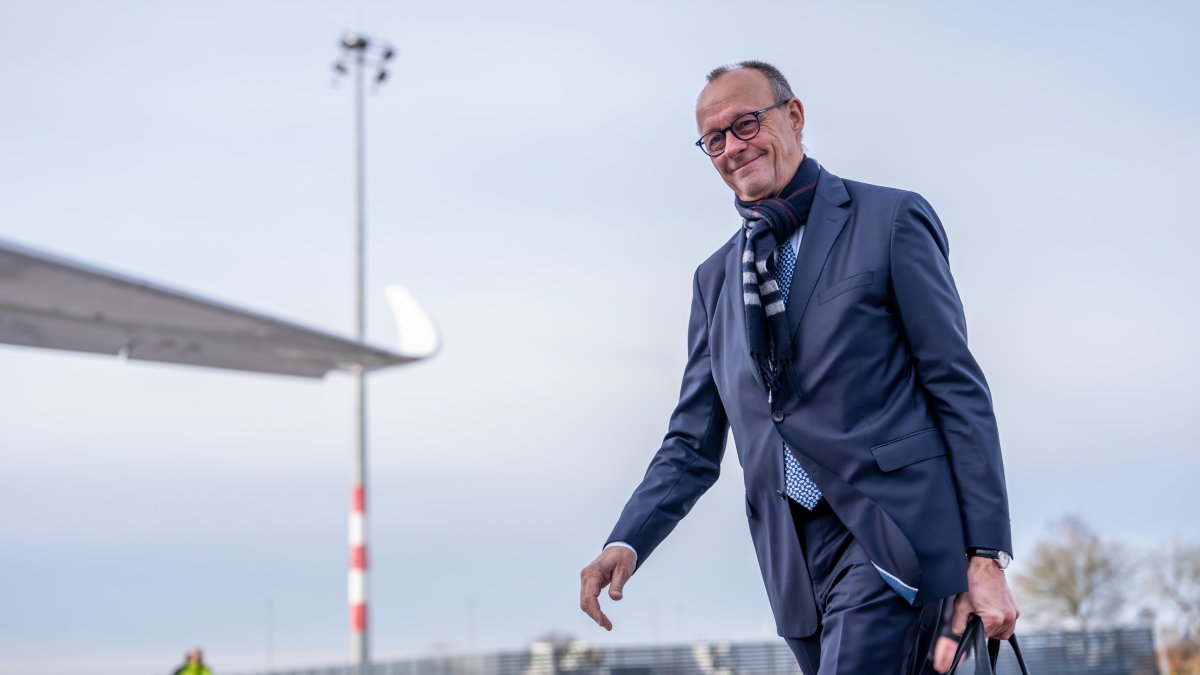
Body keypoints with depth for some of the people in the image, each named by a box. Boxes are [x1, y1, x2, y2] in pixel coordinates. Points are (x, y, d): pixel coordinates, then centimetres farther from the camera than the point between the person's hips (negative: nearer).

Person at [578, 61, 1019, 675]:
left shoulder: (890, 220, 2)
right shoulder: (715, 279, 18)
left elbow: (959, 390, -2)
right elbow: (693, 445, 17)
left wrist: (987, 556, -8)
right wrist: (626, 543, -2)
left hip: (890, 535, -5)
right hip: (797, 566, 5)